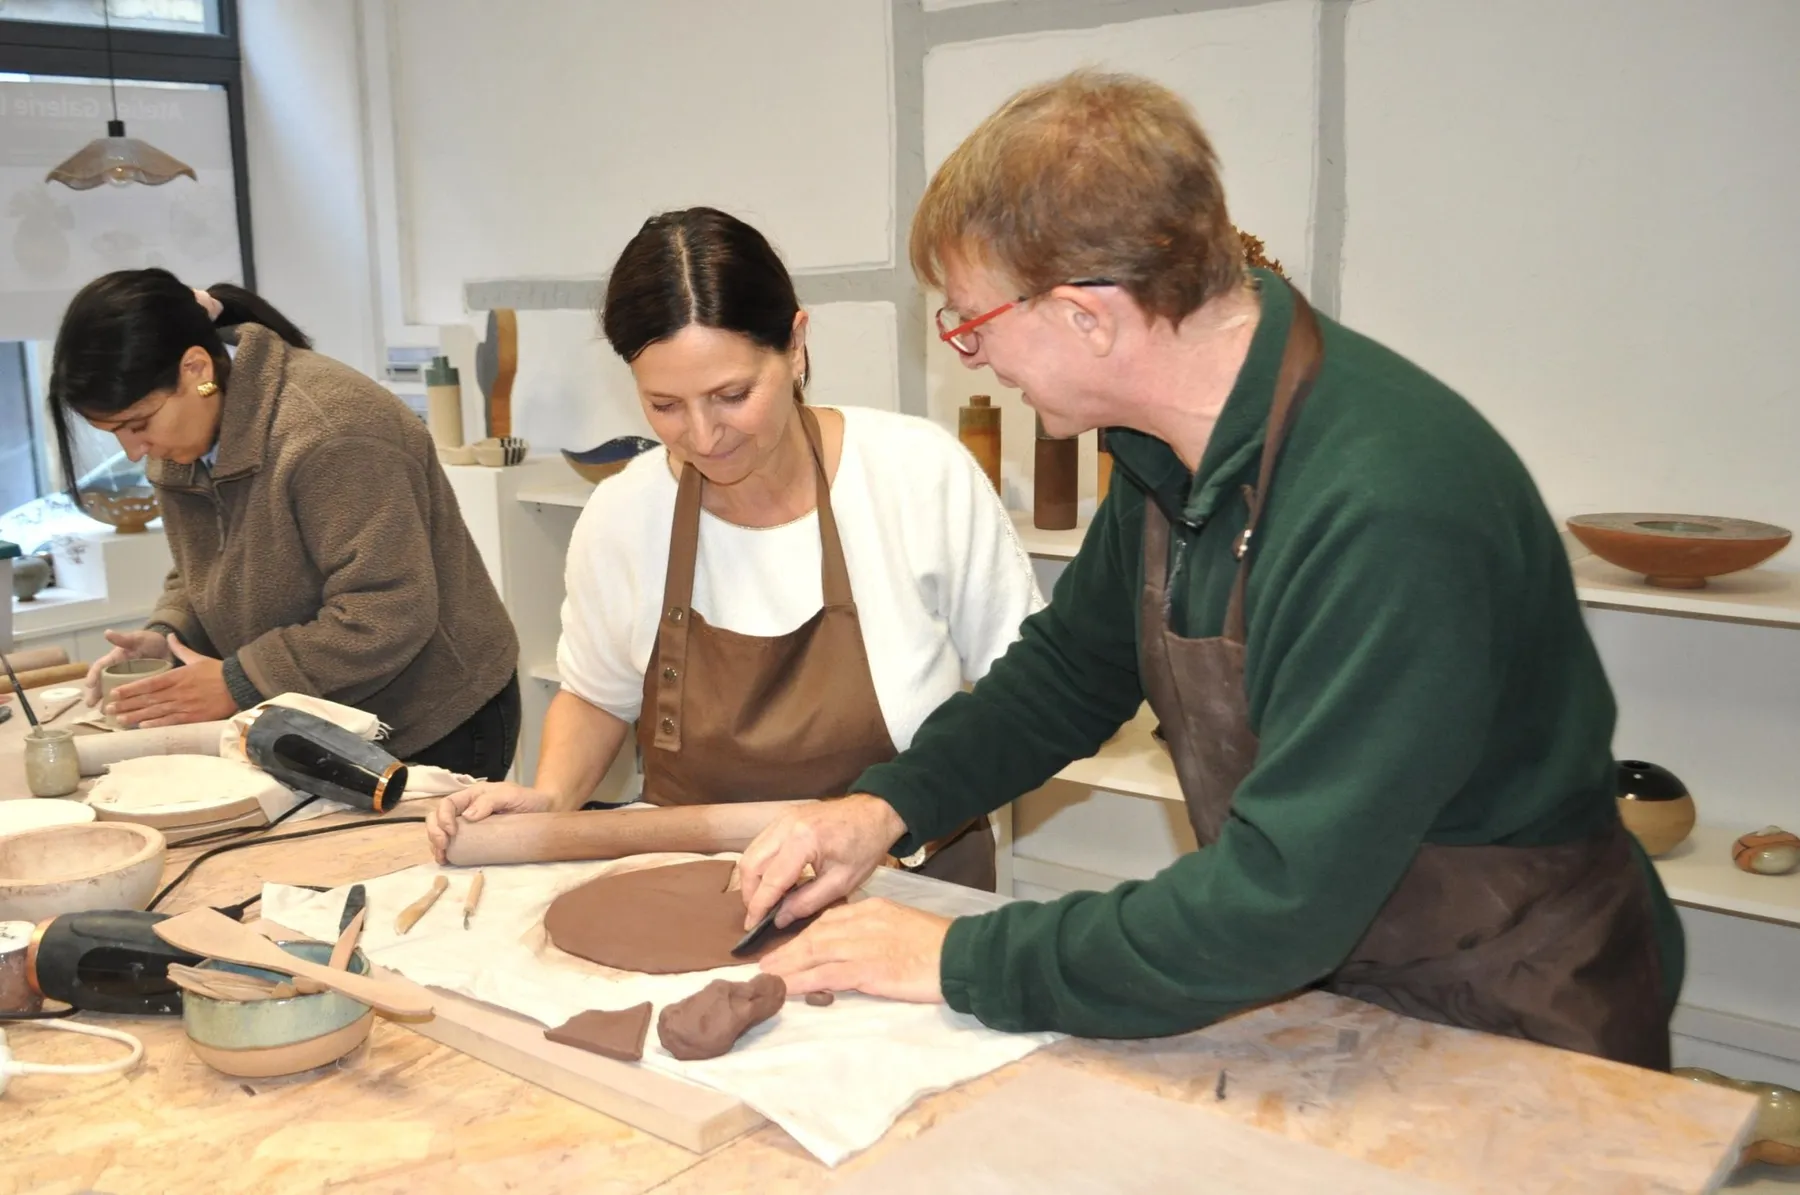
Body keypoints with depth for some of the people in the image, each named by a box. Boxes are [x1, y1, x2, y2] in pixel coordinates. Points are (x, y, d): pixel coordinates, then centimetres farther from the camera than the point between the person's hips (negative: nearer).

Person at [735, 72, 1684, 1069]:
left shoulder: (1387, 509, -30)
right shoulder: (1170, 446, -3)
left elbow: (1277, 905, -30)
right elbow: (1073, 663, 12)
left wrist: (961, 960, -21)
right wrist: (890, 803, 0)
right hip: (1319, 975, 6)